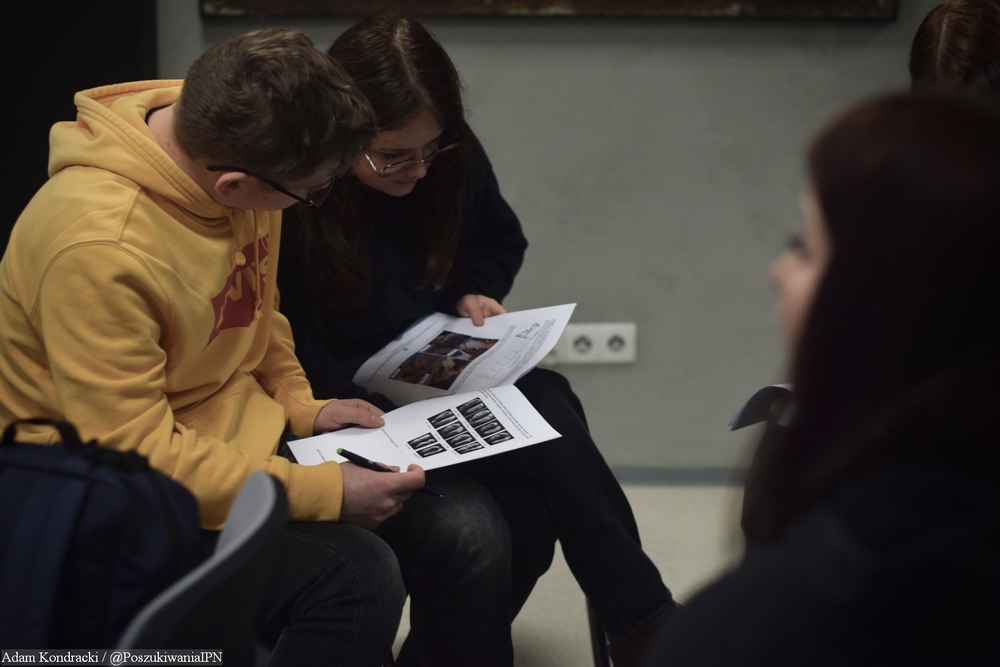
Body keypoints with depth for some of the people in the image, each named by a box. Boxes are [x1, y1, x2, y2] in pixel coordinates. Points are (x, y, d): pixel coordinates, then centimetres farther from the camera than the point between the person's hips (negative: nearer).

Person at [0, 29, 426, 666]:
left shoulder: (221, 139, -6)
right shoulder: (96, 247, -32)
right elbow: (134, 453, -29)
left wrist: (302, 407, 4)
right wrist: (323, 492, -28)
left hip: (241, 436, 9)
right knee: (354, 575, -27)